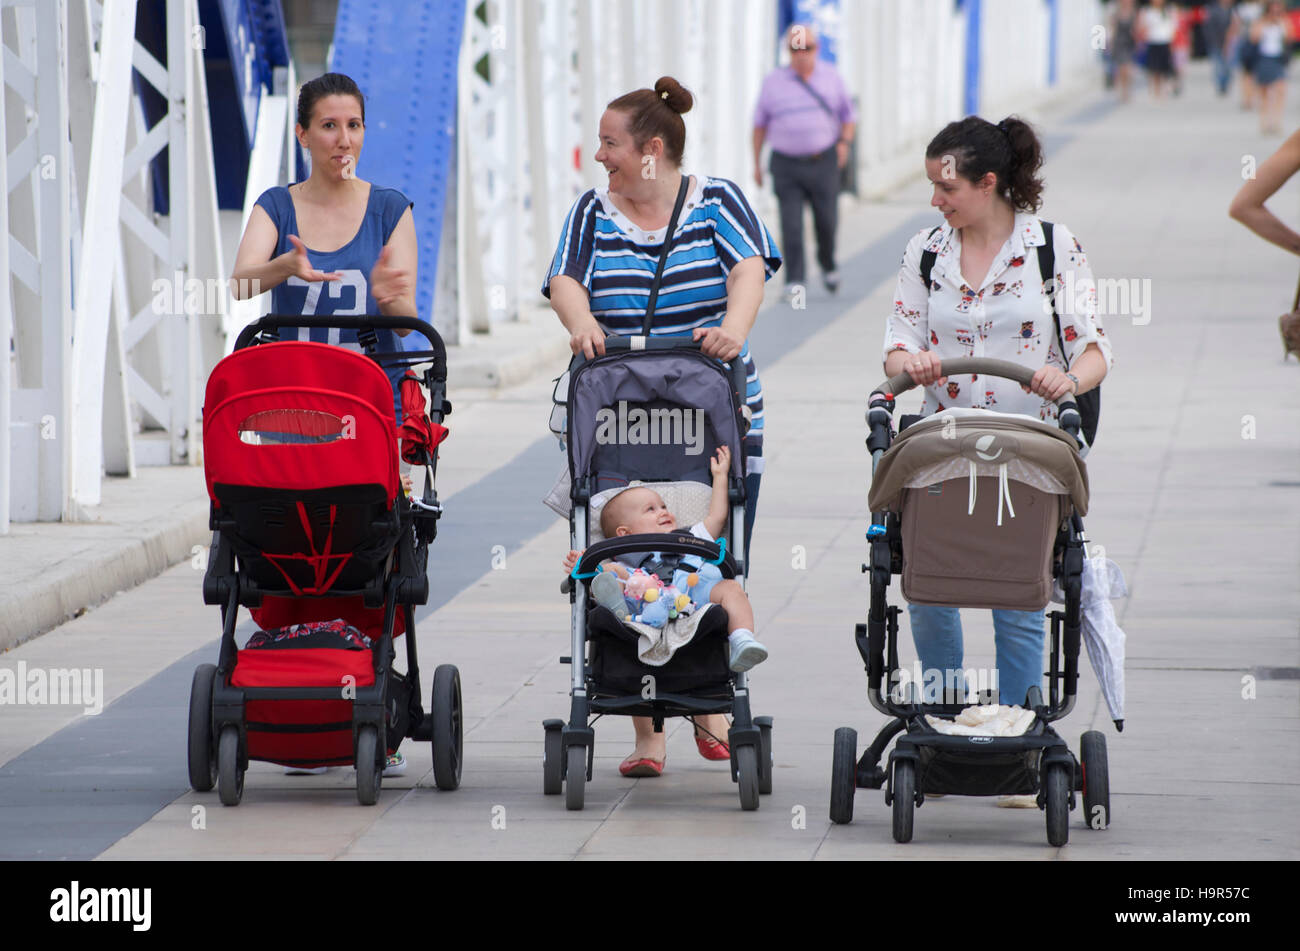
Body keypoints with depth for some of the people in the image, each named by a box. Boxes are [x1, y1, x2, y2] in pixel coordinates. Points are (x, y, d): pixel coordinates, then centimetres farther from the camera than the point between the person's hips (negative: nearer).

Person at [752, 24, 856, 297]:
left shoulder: (831, 78, 8)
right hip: (786, 165, -1)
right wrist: (757, 164, 8)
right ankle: (794, 280, -5)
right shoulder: (773, 82, 5)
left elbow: (849, 117, 15)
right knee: (791, 225, -8)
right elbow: (760, 124, 11)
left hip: (823, 162, 1)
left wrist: (844, 142, -5)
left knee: (826, 220, 0)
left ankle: (827, 264, 28)